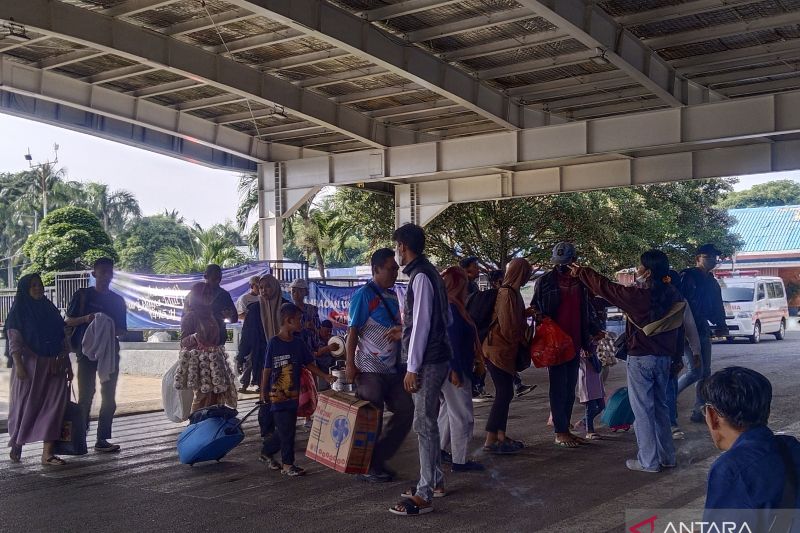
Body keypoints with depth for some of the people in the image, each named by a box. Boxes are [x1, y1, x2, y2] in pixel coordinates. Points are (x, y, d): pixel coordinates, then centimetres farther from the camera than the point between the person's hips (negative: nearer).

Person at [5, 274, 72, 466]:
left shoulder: (50, 309, 13)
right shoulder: (19, 312, 0)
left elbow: (63, 340, 14)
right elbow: (14, 342, -7)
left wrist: (68, 364, 11)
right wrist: (19, 366, -17)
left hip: (53, 367, 4)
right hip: (29, 367, -4)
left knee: (54, 407, -6)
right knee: (25, 406, 5)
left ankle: (47, 453, -7)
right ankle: (16, 446, 27)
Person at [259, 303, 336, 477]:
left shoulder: (298, 342, 6)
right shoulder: (274, 343, -11)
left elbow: (309, 364, 9)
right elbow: (267, 370, -6)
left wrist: (325, 376, -2)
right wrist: (263, 392, -1)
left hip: (293, 395, 6)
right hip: (278, 395, -6)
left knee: (287, 429, 13)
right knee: (286, 430, -3)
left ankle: (266, 452, 32)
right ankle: (287, 463, 9)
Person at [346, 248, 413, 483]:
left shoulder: (392, 295, 14)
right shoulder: (363, 295, -10)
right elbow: (352, 331, -12)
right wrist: (350, 365, -16)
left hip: (393, 368, 8)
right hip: (370, 370, -8)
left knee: (406, 411, 7)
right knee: (372, 420, -1)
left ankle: (378, 459, 19)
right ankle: (368, 467, 14)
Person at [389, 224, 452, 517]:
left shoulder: (420, 276, -16)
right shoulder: (428, 272, 14)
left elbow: (422, 324, -20)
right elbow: (446, 316, 20)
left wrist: (413, 367, -19)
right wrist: (405, 325, 30)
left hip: (428, 360, -10)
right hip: (434, 357, 10)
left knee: (424, 424, -8)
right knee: (428, 422, 17)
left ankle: (424, 496, -5)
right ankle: (435, 480, 28)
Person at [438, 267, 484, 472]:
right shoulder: (452, 308, -18)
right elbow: (452, 341, -23)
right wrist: (455, 370, -24)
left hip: (446, 368, 11)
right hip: (453, 368, -11)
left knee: (448, 409, 21)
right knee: (462, 415, -3)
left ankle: (441, 450, 30)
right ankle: (459, 460, 2)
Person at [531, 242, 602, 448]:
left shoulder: (581, 281, 9)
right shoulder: (545, 281, -4)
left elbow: (588, 308, 17)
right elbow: (535, 308, 2)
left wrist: (595, 330, 6)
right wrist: (539, 317, -18)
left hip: (575, 343, 5)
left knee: (570, 389, 10)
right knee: (558, 387, -2)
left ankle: (565, 429, 19)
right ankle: (560, 432, 3)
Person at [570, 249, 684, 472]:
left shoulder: (639, 295, -18)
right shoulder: (673, 296, 0)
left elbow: (604, 287, -8)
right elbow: (679, 329, 11)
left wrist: (580, 271, 5)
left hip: (641, 359, -7)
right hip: (664, 359, 7)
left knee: (643, 409, 1)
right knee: (660, 406, 17)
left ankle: (648, 461, 6)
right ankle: (667, 456, 24)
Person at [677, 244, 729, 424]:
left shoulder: (712, 283, 15)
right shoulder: (687, 277, -10)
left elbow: (717, 308, 19)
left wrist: (721, 326, 2)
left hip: (704, 332, 8)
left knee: (705, 373, 8)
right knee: (695, 372, -13)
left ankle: (699, 411, 15)